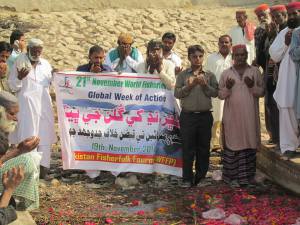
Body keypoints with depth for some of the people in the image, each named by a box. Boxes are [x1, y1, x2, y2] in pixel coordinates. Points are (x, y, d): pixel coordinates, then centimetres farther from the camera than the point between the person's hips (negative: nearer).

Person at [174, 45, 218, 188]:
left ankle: (201, 177, 18)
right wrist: (189, 86, -15)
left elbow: (215, 93, 1)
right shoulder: (182, 75, 6)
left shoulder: (210, 75, 9)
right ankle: (187, 179, 6)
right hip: (188, 115, -1)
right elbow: (177, 93, -2)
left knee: (204, 148, 6)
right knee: (188, 148, 0)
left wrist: (205, 85, -13)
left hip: (205, 115, 2)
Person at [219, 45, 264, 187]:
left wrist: (252, 86, -13)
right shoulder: (226, 73, 6)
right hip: (232, 115, -1)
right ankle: (233, 176, 4)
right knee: (233, 144, -2)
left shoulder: (255, 71, 7)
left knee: (249, 143, 2)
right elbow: (220, 95, 6)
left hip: (250, 115, 1)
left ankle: (248, 175, 11)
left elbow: (262, 92, 5)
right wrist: (227, 88, -14)